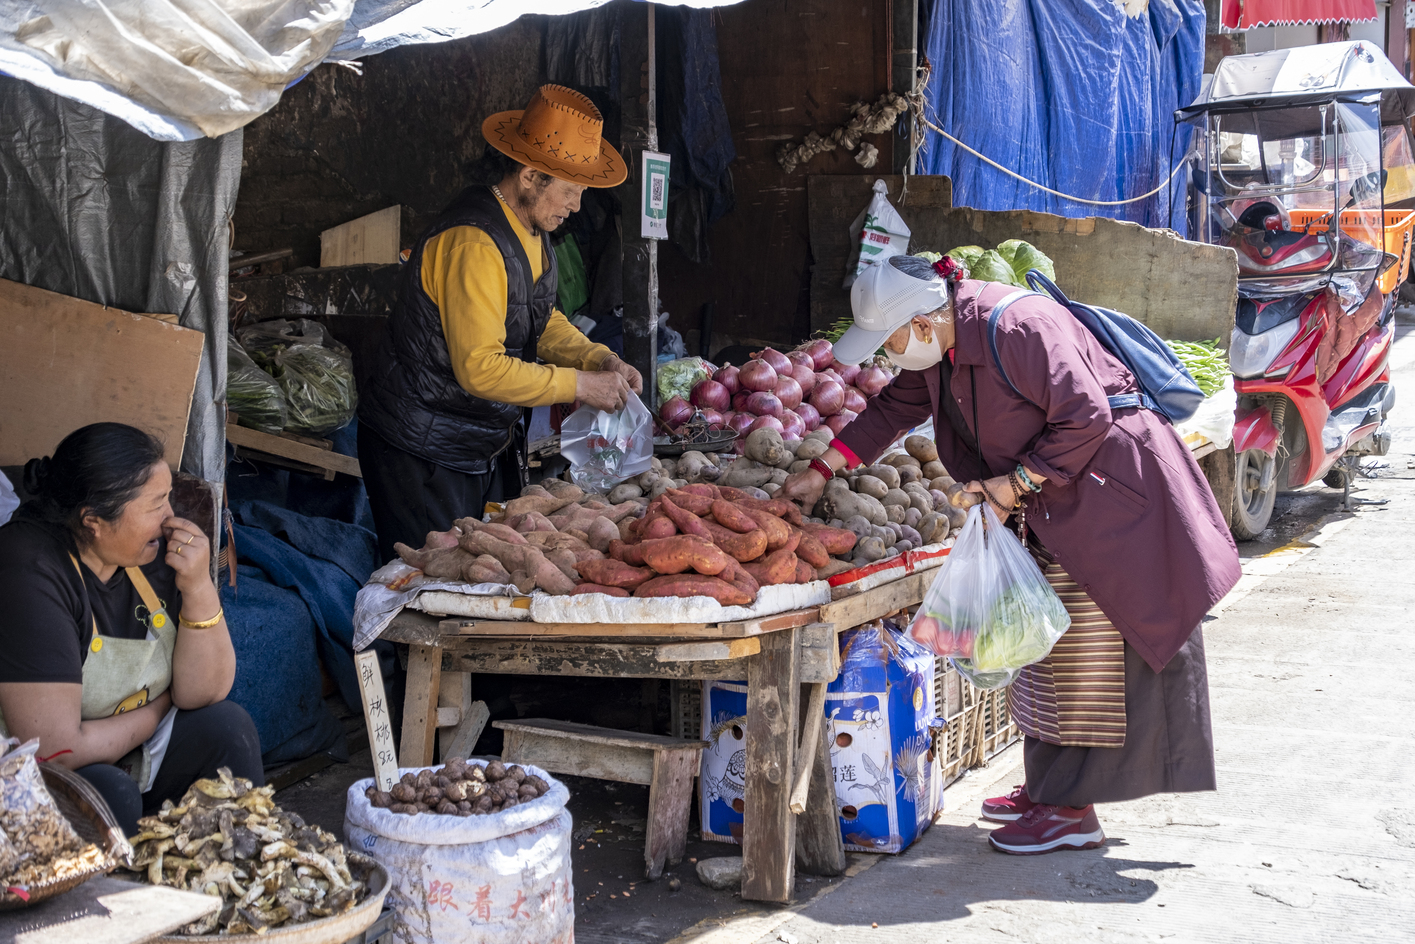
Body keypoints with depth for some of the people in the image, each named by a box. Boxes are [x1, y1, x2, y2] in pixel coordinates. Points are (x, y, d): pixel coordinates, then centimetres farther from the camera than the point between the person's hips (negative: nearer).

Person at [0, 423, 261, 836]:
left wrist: (199, 588, -20)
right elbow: (54, 749, -30)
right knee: (112, 794, -32)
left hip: (127, 754, 7)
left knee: (227, 725, -12)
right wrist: (156, 713, -12)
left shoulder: (158, 549, -8)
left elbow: (205, 693, -6)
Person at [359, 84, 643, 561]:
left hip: (485, 448, 9)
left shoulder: (531, 230, 6)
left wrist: (600, 359, -1)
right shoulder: (472, 245, -26)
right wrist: (580, 385, -22)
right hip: (422, 452, -9)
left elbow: (542, 320, 17)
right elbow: (480, 368, -28)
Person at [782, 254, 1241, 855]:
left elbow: (1085, 420, -25)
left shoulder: (1016, 327, -26)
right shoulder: (940, 348, 3)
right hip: (1054, 498, 10)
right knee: (1049, 642, 13)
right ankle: (1048, 788, 24)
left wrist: (1016, 482, -18)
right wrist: (820, 471, 12)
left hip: (1110, 484, -9)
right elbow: (894, 408, 15)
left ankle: (1073, 811, 1)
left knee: (1085, 643, -6)